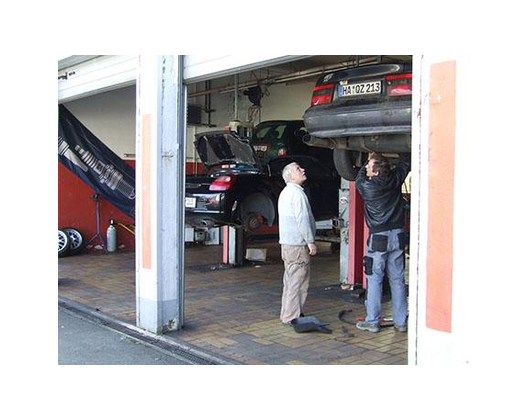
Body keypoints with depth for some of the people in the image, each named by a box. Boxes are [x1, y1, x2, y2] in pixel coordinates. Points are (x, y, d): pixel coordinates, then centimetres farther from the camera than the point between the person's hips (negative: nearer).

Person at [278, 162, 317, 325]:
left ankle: (286, 314, 23)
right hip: (298, 244, -11)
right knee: (298, 282, -6)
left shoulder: (285, 192, 19)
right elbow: (302, 220, -21)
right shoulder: (297, 192, -15)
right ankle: (292, 317, -2)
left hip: (287, 242, 11)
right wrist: (310, 241, -16)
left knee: (290, 280, 16)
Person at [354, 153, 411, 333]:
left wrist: (366, 164, 17)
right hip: (397, 235, 4)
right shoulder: (395, 180, -2)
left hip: (379, 238, -4)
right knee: (397, 280, 9)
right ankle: (401, 322, 15)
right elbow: (405, 162, 16)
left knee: (374, 280, 3)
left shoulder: (366, 187, -11)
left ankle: (372, 321, 6)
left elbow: (359, 178, 13)